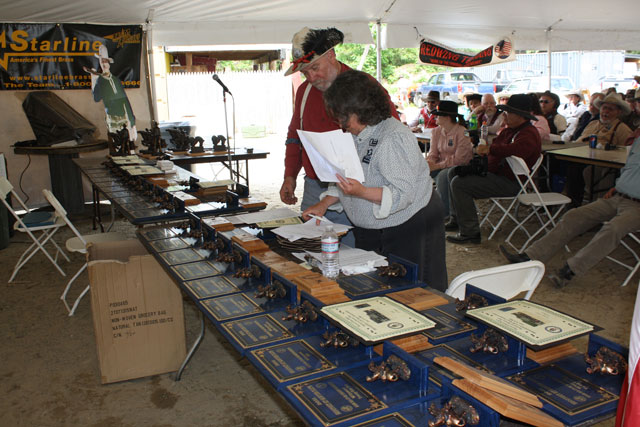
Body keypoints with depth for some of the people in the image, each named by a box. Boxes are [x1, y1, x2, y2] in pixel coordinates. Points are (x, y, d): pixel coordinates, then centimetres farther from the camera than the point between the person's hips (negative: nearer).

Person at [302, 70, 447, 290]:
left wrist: (362, 192, -38)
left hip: (409, 228, -8)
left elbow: (404, 193, -27)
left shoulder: (393, 138, -22)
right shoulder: (357, 136, 7)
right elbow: (347, 180, 19)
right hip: (371, 229, 9)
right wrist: (324, 204, 7)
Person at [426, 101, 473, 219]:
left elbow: (459, 159, -20)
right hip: (441, 166, 7)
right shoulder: (437, 131, 8)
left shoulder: (462, 133, -15)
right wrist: (429, 162, -18)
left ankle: (444, 211, -24)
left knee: (443, 176, -35)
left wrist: (437, 166, -24)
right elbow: (433, 153, 6)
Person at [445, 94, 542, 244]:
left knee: (459, 183, -24)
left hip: (509, 182, -11)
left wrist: (489, 149, -26)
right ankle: (456, 219, 19)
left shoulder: (529, 134, -18)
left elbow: (516, 150, -38)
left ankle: (470, 233, -18)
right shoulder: (509, 130, 16)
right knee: (454, 173, 15)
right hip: (495, 172, 11)